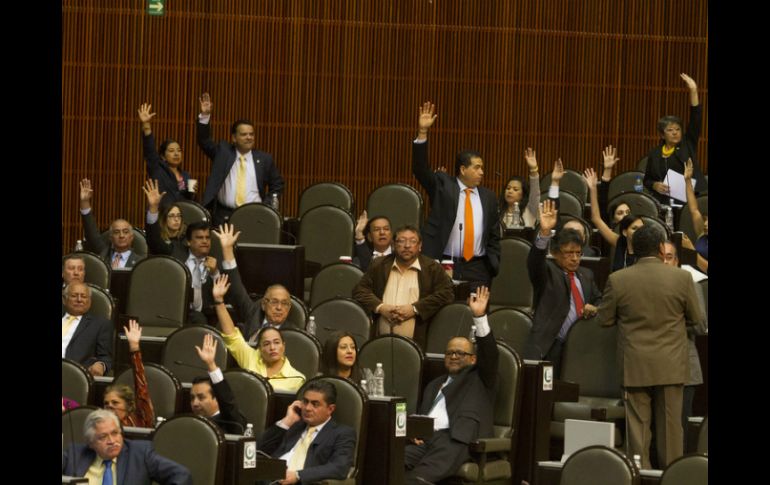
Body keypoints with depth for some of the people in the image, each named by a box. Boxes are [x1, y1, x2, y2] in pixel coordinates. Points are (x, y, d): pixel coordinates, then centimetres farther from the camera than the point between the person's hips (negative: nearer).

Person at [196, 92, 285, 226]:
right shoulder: (222, 152, 9)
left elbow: (277, 185, 16)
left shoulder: (264, 159, 8)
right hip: (224, 214, 0)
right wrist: (205, 116, -14)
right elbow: (204, 141, -1)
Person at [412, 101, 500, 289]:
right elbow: (420, 168, -9)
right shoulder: (442, 186, 4)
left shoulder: (488, 197, 12)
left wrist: (493, 267, 7)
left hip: (478, 270, 2)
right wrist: (422, 132, -19)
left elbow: (494, 237, 17)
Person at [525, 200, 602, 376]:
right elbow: (534, 261, -18)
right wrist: (544, 233, -35)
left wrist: (594, 308, 5)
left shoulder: (586, 275, 21)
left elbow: (599, 300, 32)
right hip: (552, 347, -5)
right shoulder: (547, 272, 3)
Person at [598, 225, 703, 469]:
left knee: (637, 424, 6)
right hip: (670, 365, 0)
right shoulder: (681, 278, -8)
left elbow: (605, 319, 2)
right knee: (670, 424, 8)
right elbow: (695, 318, 3)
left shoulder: (617, 280, -7)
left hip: (634, 366, 0)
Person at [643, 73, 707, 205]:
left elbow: (696, 118, 0)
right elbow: (647, 180, 17)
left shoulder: (688, 145, 7)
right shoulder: (655, 154, 11)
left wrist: (693, 91, -8)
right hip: (664, 201, 1)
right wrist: (655, 185, -7)